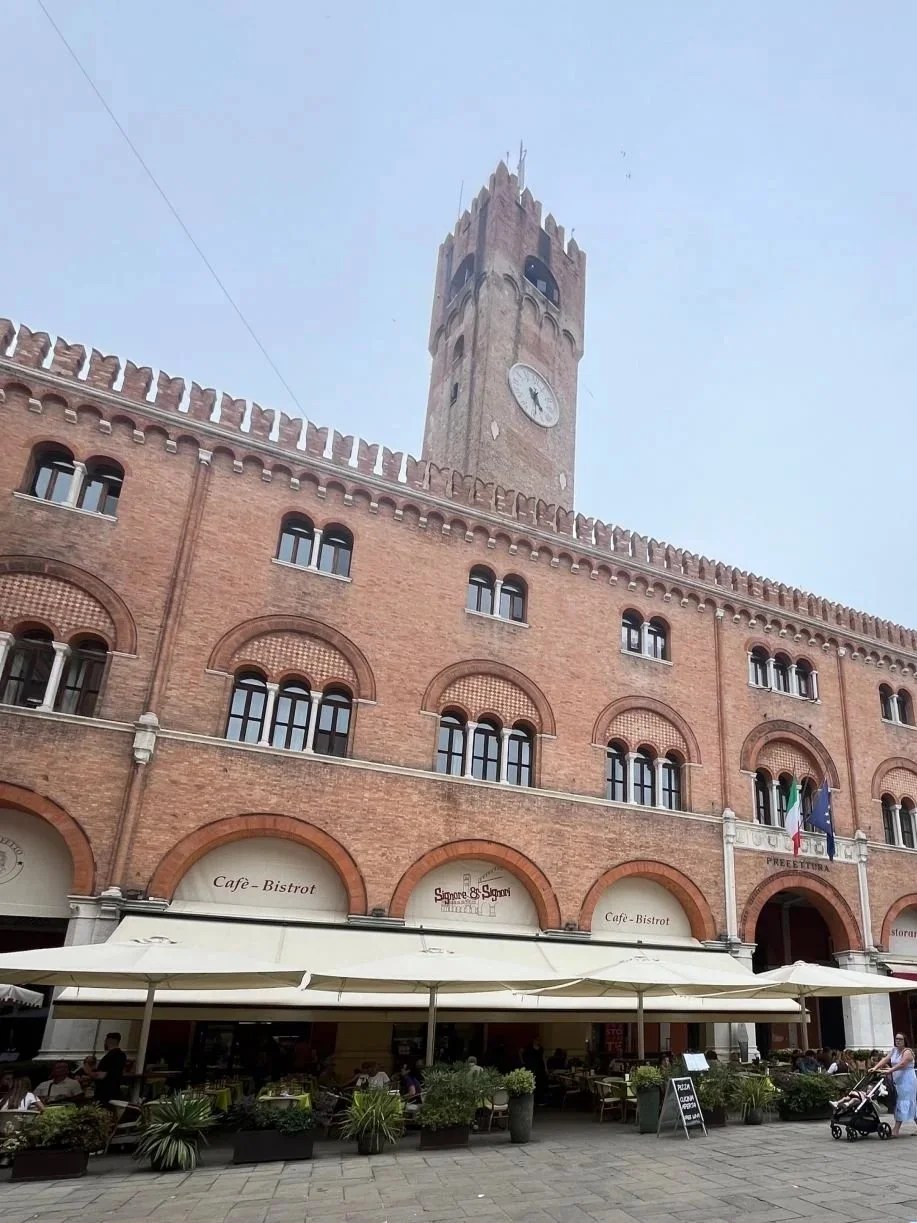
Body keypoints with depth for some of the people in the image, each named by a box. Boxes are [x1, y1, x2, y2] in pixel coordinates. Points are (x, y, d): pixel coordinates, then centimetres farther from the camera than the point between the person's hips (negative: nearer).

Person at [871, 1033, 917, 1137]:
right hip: (897, 1081, 7)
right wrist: (875, 1068, -12)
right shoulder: (893, 1051, 10)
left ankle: (896, 1129, -10)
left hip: (907, 1081, -7)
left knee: (902, 1103, -7)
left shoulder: (907, 1052, -11)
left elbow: (902, 1064, -25)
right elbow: (885, 1059, 2)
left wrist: (889, 1070, -34)